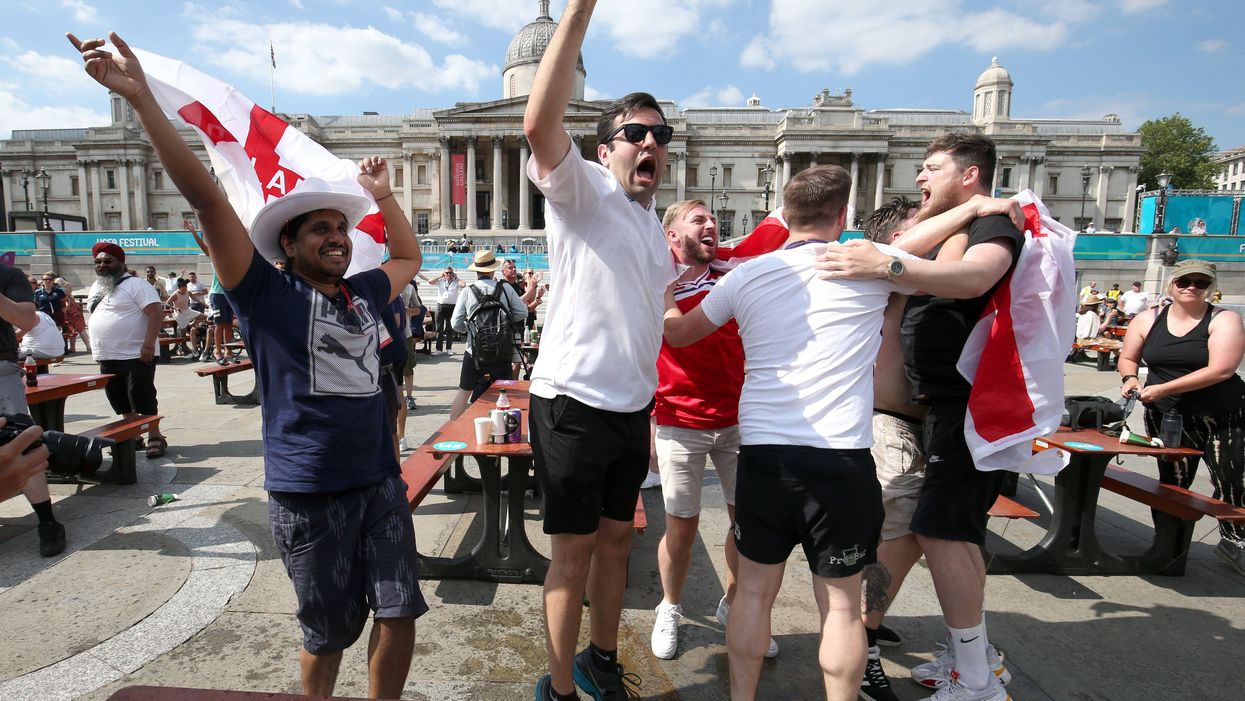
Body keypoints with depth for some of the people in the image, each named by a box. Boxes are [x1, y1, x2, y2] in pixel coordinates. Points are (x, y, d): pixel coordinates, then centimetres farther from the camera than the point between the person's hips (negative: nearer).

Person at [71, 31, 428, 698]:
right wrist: (140, 98, -15)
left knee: (399, 613, 8)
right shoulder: (267, 293, -4)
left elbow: (409, 255, 29)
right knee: (328, 632, 10)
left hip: (379, 480, 5)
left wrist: (382, 195, 21)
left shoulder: (363, 294, 10)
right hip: (307, 492, -4)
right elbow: (207, 199, -12)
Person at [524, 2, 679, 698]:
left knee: (617, 541, 18)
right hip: (574, 406, -7)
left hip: (632, 411, 7)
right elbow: (540, 123, -28)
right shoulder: (583, 190, -7)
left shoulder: (656, 229, 15)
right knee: (575, 553, 5)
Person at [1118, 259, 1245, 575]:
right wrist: (1130, 378, -10)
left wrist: (1163, 389, -21)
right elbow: (1128, 358, 13)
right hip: (1166, 416, 2)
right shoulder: (1147, 320, 2)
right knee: (1173, 481, 5)